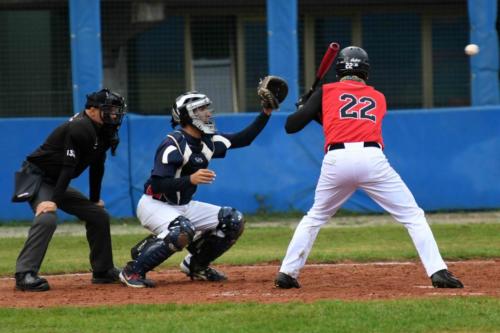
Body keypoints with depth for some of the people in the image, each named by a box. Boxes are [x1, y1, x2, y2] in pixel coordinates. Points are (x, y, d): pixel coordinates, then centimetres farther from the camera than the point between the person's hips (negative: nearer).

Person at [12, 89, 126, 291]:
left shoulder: (103, 132, 6)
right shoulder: (80, 128, -24)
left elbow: (97, 168, 16)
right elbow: (68, 167, -30)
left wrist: (95, 200, 20)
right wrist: (54, 200, -34)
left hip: (57, 183, 10)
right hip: (36, 178, -10)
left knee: (99, 215, 12)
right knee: (47, 218, -34)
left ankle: (103, 271, 22)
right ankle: (25, 274, -36)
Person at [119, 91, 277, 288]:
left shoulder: (208, 142, 3)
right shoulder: (173, 145, -21)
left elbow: (244, 139, 9)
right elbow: (157, 185, -27)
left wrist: (266, 113, -2)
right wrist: (191, 179, -39)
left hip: (183, 205, 8)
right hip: (155, 205, -8)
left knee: (234, 221, 1)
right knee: (183, 230, -38)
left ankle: (196, 265, 16)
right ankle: (133, 271, -26)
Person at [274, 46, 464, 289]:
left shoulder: (326, 92, 18)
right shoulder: (378, 98, 25)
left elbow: (291, 126, 15)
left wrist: (304, 109, 36)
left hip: (336, 160, 1)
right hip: (372, 158, -1)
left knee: (314, 218, 23)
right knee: (413, 216, 4)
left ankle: (287, 273, 18)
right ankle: (438, 272, -10)